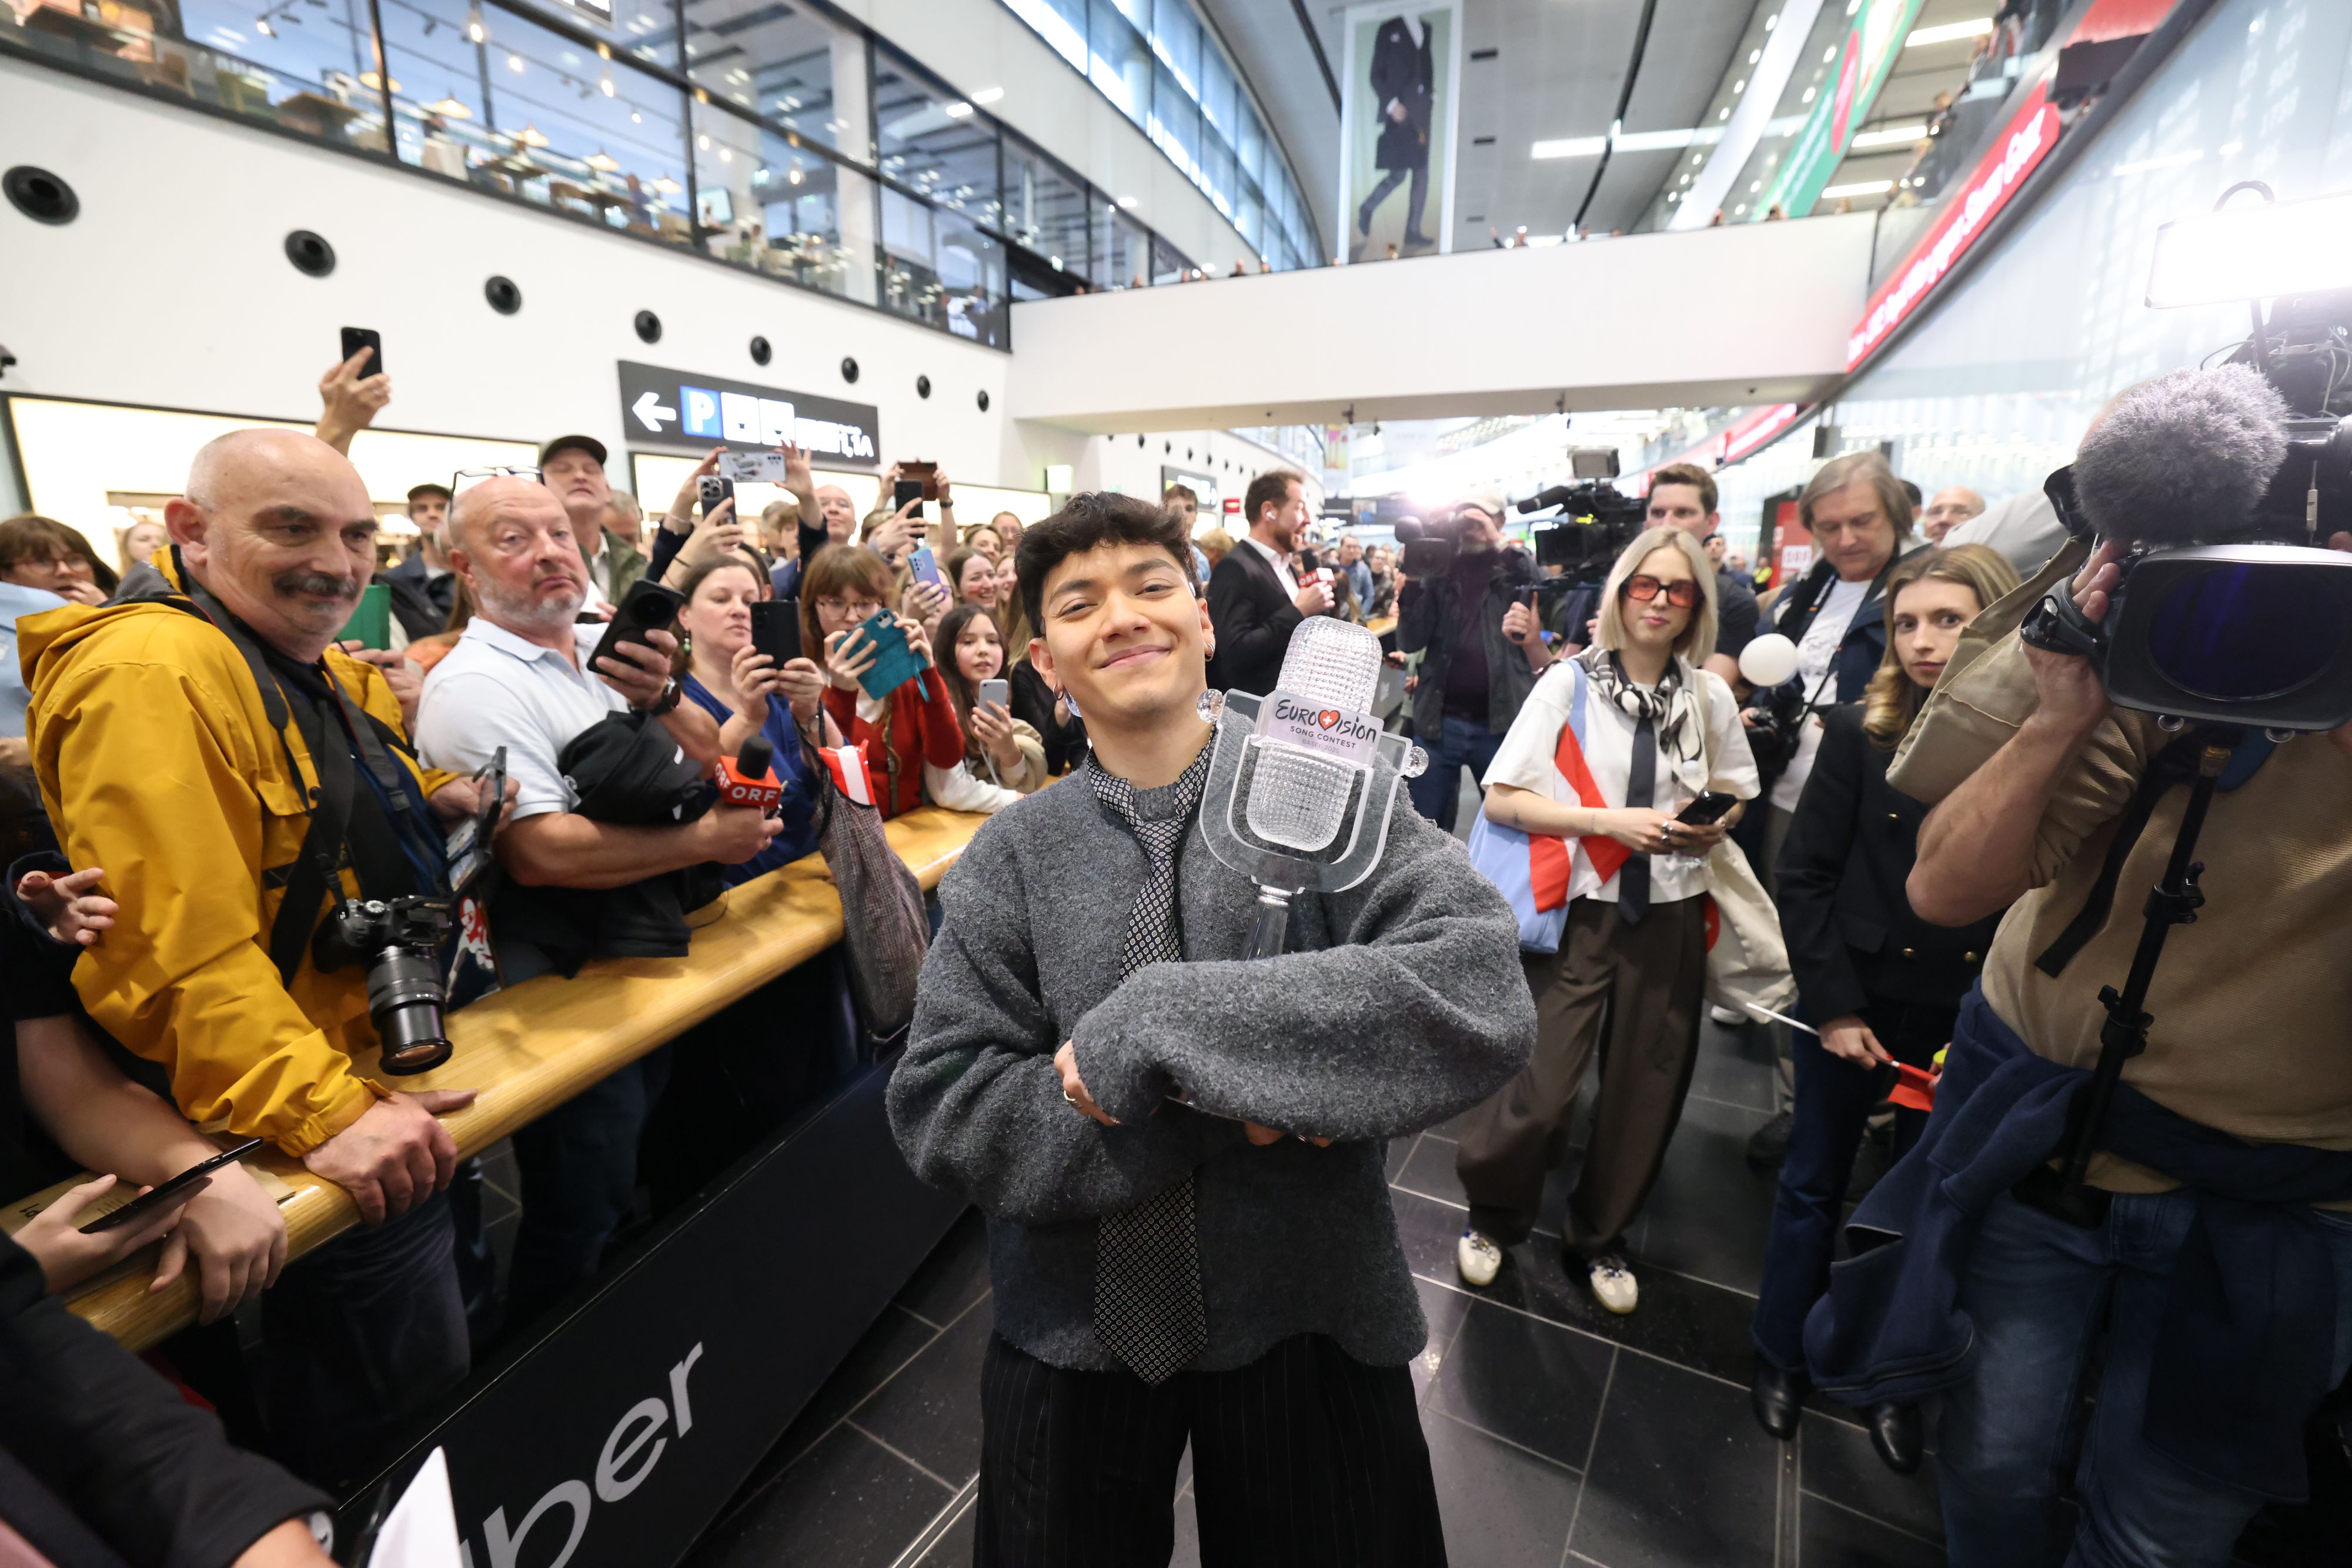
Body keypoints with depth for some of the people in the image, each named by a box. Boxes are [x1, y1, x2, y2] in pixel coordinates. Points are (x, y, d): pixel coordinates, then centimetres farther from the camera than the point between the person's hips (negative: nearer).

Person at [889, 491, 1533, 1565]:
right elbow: (943, 1110, -13)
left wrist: (1159, 1026, -30)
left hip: (1305, 1318, 0)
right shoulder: (1011, 855, -8)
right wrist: (1209, 1100, -24)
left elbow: (1482, 999, -26)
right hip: (1076, 1328, 2)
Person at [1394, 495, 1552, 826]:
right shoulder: (1440, 570, 8)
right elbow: (1409, 642, 0)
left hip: (1500, 723, -1)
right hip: (1439, 721, 2)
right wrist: (1414, 579, -11)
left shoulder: (1520, 570, 3)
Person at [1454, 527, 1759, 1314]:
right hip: (1579, 911, -4)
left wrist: (1714, 825, -3)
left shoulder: (1710, 695, 5)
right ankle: (1493, 1219, 27)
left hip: (1670, 916, 4)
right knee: (1537, 1092, -4)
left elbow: (1735, 795, 19)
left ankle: (1599, 1237, 40)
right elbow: (1501, 800, -11)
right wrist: (1610, 821, -18)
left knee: (1644, 1094, 14)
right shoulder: (1568, 683, -7)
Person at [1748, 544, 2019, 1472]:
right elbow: (1803, 876, -6)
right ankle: (1782, 1358, 34)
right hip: (1860, 1003, -1)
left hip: (1973, 1017, 1)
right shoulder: (1861, 733, -8)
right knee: (1815, 1184, 13)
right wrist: (1833, 1005, -9)